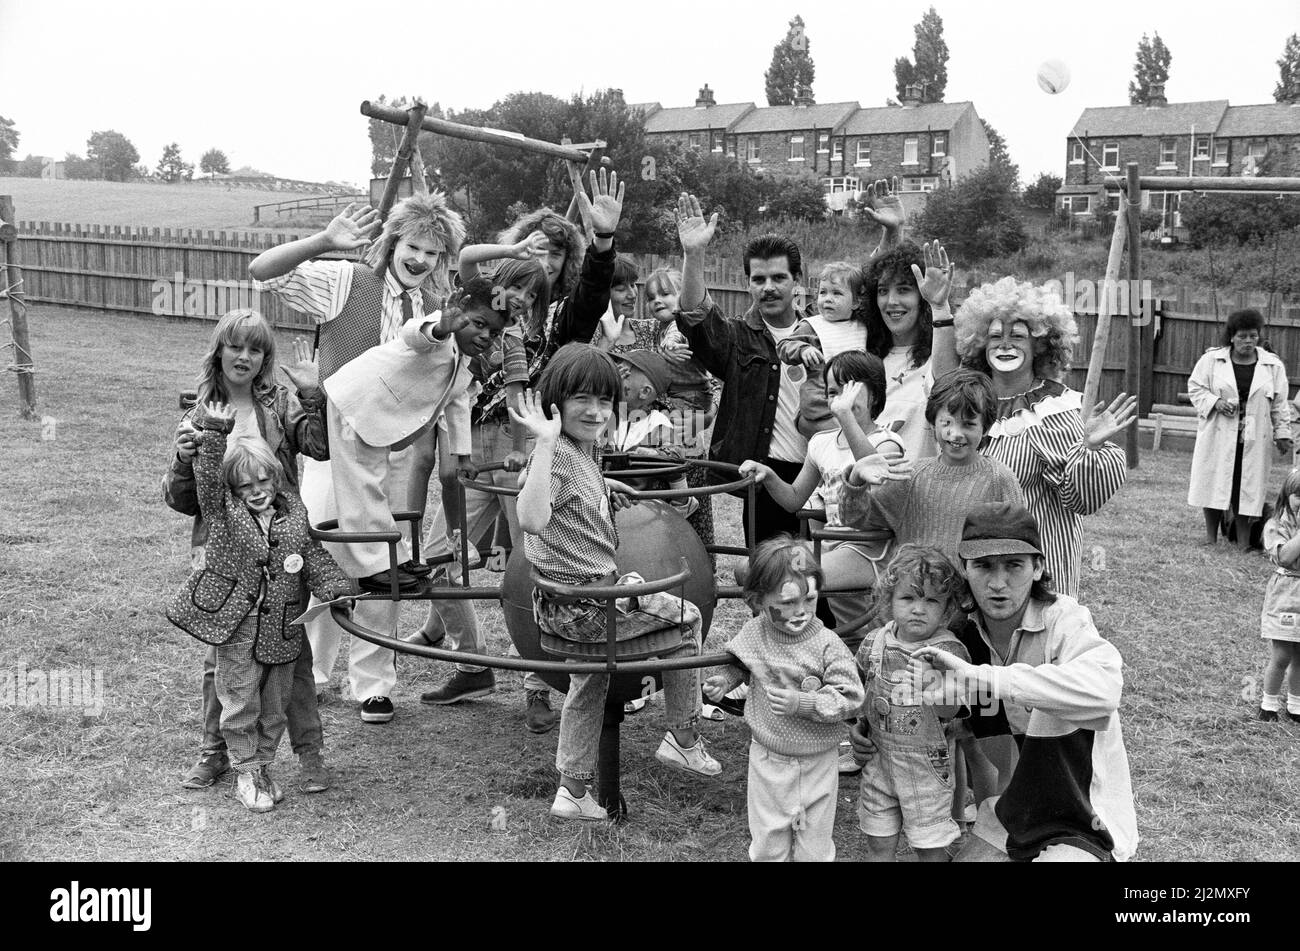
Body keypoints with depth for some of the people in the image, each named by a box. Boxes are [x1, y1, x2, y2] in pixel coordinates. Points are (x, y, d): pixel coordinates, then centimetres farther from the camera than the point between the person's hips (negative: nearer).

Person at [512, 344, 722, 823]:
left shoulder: (580, 452, 7)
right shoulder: (556, 455, -23)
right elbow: (531, 519, -41)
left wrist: (600, 487, 26)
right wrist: (545, 442, -43)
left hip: (568, 603, 10)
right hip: (583, 607, -10)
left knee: (589, 681, 28)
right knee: (687, 616, 9)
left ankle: (573, 790, 40)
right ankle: (683, 738, 20)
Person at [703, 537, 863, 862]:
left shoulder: (827, 645, -20)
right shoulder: (754, 633, -8)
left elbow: (849, 697, -20)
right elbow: (737, 662, 13)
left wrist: (802, 703, -29)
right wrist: (722, 680, -6)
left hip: (816, 762, -2)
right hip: (767, 758, 3)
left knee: (814, 847, 13)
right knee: (767, 844, 14)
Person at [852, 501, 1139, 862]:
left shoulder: (1062, 620, -20)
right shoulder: (964, 634, -3)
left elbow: (1103, 689, -42)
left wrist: (978, 677, -45)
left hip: (1084, 827, -5)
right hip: (1011, 816, 5)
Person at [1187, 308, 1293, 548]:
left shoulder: (1273, 366, 5)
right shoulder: (1211, 360, 0)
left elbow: (1279, 404, 9)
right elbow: (1195, 387, 4)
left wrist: (1282, 434, 7)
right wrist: (1215, 402, -13)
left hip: (1254, 439, 1)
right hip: (1217, 436, -1)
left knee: (1247, 486, 1)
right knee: (1213, 483, 1)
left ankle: (1243, 541, 8)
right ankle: (1211, 537, 13)